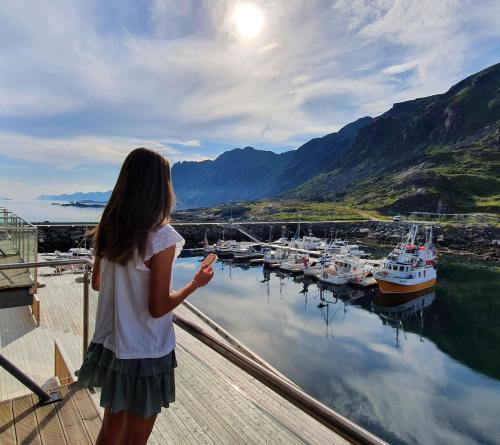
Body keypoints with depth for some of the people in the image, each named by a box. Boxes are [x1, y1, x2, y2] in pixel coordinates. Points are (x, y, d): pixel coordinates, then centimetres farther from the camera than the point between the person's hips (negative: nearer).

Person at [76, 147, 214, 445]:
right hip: (144, 354, -6)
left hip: (110, 345, 7)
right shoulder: (161, 237, -24)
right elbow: (158, 308, -21)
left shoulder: (109, 229, -4)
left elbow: (97, 283, 9)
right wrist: (196, 283, -7)